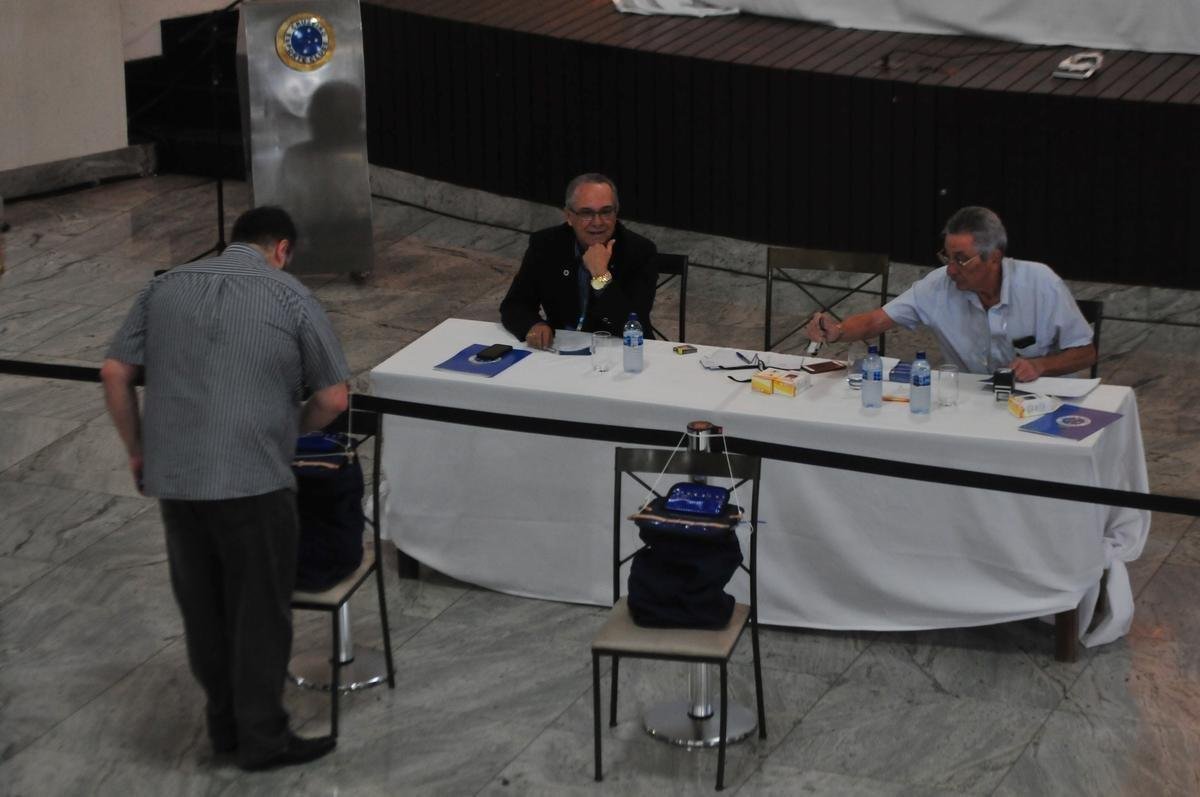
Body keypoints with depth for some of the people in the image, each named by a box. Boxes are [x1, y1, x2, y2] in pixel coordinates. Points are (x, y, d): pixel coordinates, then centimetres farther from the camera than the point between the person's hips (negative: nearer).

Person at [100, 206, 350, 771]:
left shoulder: (164, 287, 11)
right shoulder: (290, 297, -1)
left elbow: (115, 374, 8)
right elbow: (334, 398, -1)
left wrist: (138, 451, 17)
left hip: (174, 476, 5)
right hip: (252, 478, -5)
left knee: (201, 606, 16)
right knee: (259, 612, 6)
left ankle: (224, 724, 27)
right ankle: (262, 738, 12)